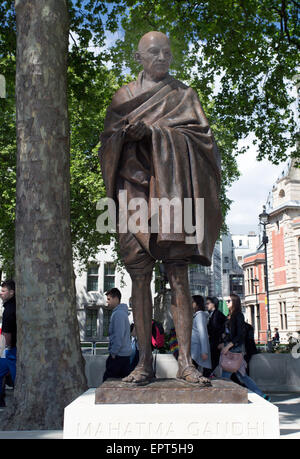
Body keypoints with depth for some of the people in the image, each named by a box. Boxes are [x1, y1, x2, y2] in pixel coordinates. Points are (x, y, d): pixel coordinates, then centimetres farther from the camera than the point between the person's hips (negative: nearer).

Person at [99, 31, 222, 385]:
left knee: (178, 277, -8)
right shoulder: (124, 96, 20)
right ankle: (144, 361, 0)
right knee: (139, 277, -4)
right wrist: (128, 132, -11)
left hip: (172, 188, -1)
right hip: (134, 187, 1)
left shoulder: (183, 94, 17)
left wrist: (152, 131, -9)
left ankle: (185, 361, -6)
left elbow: (199, 134, 3)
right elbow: (109, 140, 11)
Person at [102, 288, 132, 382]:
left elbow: (119, 336, -21)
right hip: (126, 354, 10)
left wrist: (113, 352, -17)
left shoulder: (118, 314, -14)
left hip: (118, 355, -10)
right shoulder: (122, 312, 17)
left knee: (107, 380, -7)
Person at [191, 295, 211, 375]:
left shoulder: (200, 315, -8)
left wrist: (204, 352, -19)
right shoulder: (195, 315, 20)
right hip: (192, 347, 9)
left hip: (196, 349, -9)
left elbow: (203, 333, -14)